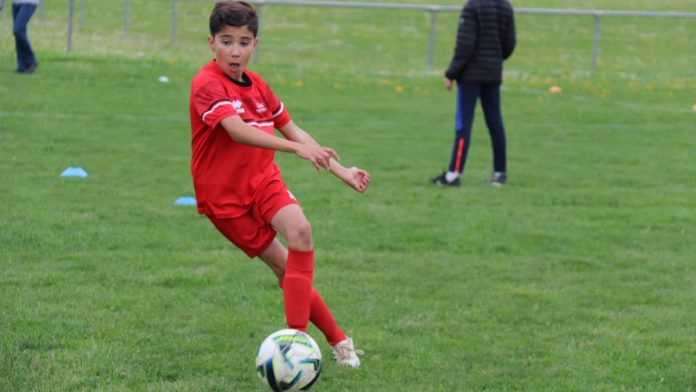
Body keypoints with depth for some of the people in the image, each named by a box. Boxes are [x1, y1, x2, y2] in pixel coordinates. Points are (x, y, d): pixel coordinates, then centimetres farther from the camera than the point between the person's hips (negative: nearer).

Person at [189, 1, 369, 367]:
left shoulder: (257, 86, 8)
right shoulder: (207, 85, -17)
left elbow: (292, 130, 17)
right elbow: (238, 131, -32)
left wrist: (341, 171, 13)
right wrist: (298, 148, -43)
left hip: (263, 179, 5)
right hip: (224, 195, -5)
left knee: (300, 230, -24)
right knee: (285, 267, -7)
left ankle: (297, 338, -24)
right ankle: (338, 340, 6)